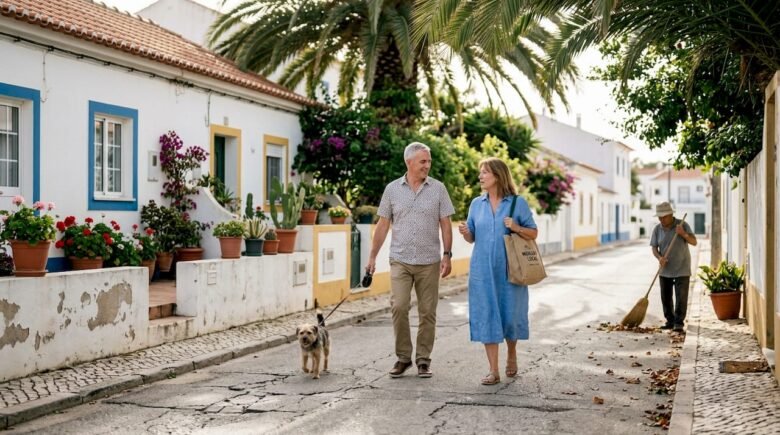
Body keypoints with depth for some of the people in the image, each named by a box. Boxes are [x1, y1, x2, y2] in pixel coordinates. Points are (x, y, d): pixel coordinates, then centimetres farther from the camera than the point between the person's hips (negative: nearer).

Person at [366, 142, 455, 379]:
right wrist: (372, 256, 4)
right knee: (398, 307, -9)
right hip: (400, 260, 0)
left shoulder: (438, 189, 2)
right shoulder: (392, 189, 4)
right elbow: (383, 225, 7)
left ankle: (423, 359, 15)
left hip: (429, 262, 0)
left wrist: (447, 255, -6)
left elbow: (445, 225, 2)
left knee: (427, 312, 3)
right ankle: (403, 357, 6)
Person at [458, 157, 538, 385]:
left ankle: (511, 354, 33)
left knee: (511, 315, 4)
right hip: (483, 270, 2)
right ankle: (493, 371, 4)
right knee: (486, 316, -1)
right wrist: (465, 232, -9)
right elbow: (472, 238, 13)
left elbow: (533, 233, 3)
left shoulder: (518, 203, -1)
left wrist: (516, 228, -16)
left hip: (509, 270, -2)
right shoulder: (477, 204, 8)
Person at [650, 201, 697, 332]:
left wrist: (683, 234, -27)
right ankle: (670, 321, 16)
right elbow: (654, 248, -1)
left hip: (682, 269, -3)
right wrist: (659, 257, -22)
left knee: (681, 297, -6)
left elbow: (694, 242, -9)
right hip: (665, 270, 3)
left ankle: (679, 323, -2)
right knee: (666, 297, 6)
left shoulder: (683, 225, -6)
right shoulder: (657, 229, 0)